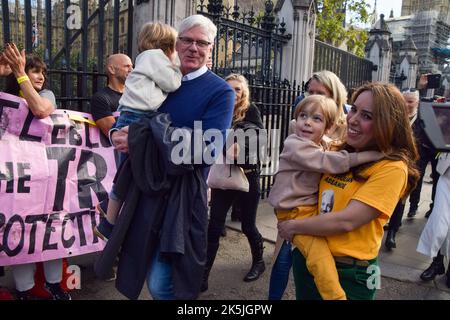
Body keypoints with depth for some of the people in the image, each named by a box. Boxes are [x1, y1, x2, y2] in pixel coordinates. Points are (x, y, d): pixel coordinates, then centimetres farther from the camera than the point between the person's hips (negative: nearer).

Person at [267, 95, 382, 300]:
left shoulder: (321, 145, 14)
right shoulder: (295, 145, -17)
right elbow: (329, 162, -27)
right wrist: (367, 155, -28)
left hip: (314, 208, 9)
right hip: (295, 212, -9)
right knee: (320, 257, -25)